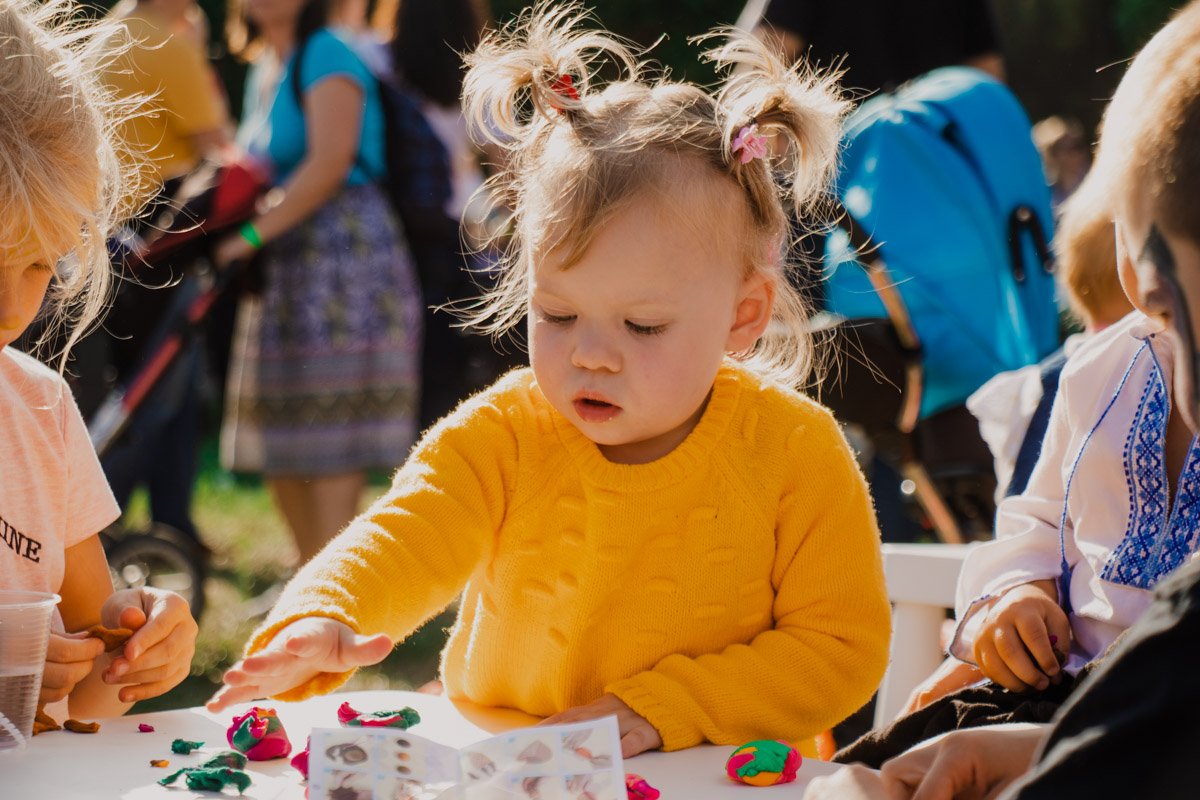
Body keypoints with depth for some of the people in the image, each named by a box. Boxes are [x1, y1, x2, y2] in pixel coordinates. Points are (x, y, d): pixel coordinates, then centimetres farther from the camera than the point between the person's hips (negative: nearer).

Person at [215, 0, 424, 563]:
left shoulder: (328, 57, -9)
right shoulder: (263, 71, 18)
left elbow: (330, 162, -20)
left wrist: (252, 234, -22)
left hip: (344, 252, -9)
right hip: (285, 265, 9)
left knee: (333, 436, -10)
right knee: (280, 436, 11)